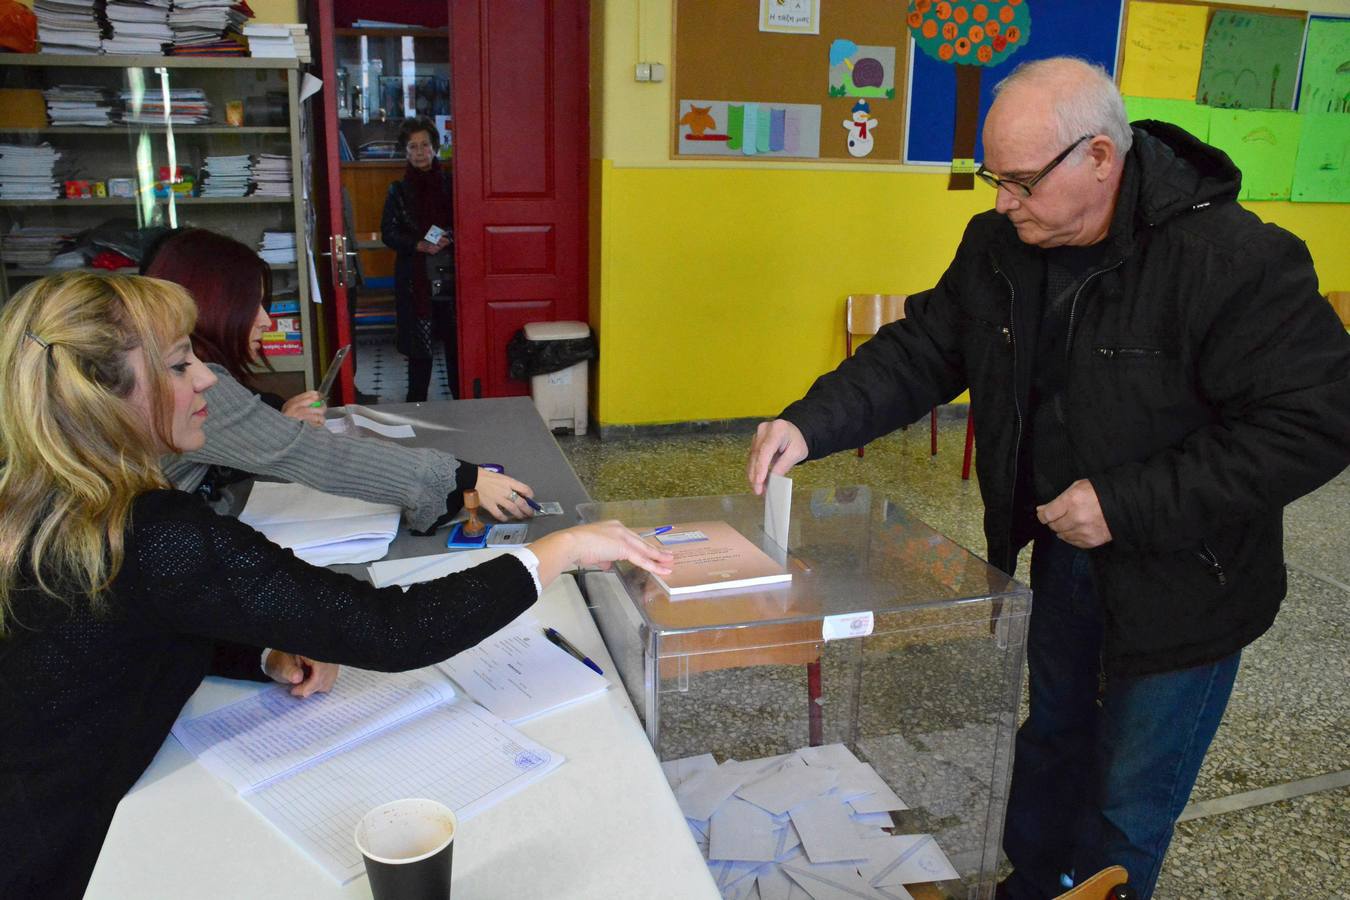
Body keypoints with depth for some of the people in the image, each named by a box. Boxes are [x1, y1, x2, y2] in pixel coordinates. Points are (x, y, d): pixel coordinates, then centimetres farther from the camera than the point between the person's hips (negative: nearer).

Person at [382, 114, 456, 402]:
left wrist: (450, 238, -15)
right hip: (415, 278, 0)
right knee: (420, 345, 1)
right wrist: (420, 245, -13)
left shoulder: (450, 183, 7)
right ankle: (416, 406, 11)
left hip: (450, 274, 0)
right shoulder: (398, 190, 7)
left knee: (456, 340, -1)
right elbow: (388, 233, 4)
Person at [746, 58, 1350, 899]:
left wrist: (1125, 506, -27)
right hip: (1064, 549, 6)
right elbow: (920, 352, -3)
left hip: (1183, 582, -6)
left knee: (1129, 801, 9)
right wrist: (811, 425, -19)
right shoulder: (999, 246, -6)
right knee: (1052, 735, 25)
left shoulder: (1238, 260, -25)